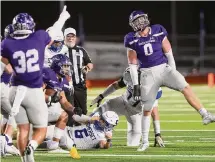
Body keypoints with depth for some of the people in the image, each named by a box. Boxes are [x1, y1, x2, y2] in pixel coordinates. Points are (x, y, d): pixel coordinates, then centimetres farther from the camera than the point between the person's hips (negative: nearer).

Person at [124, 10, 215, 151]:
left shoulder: (158, 32, -2)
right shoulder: (132, 40, -4)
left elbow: (168, 53, 4)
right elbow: (133, 65, 0)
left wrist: (174, 73, 4)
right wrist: (135, 85, -2)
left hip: (164, 69, 0)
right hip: (148, 75, 0)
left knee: (185, 88, -21)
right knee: (147, 109, 2)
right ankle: (145, 141, 13)